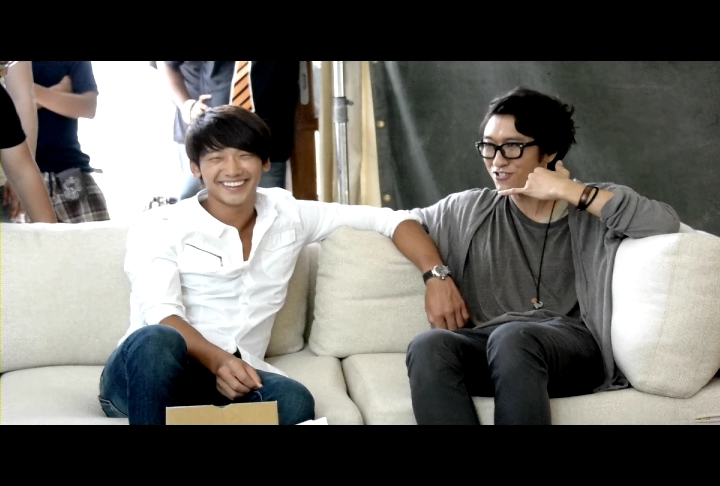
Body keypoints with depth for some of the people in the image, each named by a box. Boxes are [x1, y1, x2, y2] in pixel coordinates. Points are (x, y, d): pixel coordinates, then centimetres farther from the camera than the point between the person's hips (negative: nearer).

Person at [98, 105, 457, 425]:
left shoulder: (288, 215, 12)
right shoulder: (158, 226, 1)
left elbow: (390, 219, 13)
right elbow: (161, 316, -13)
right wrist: (217, 360, -32)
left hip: (234, 377, 3)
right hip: (142, 377, -2)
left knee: (293, 400, -32)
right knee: (157, 339, -38)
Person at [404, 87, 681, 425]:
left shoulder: (592, 207, 12)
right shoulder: (472, 210, 22)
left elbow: (666, 224, -5)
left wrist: (567, 190, -5)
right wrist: (437, 276, 5)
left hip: (571, 346, -2)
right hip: (487, 349, 3)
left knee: (512, 338, -38)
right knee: (428, 347, -33)